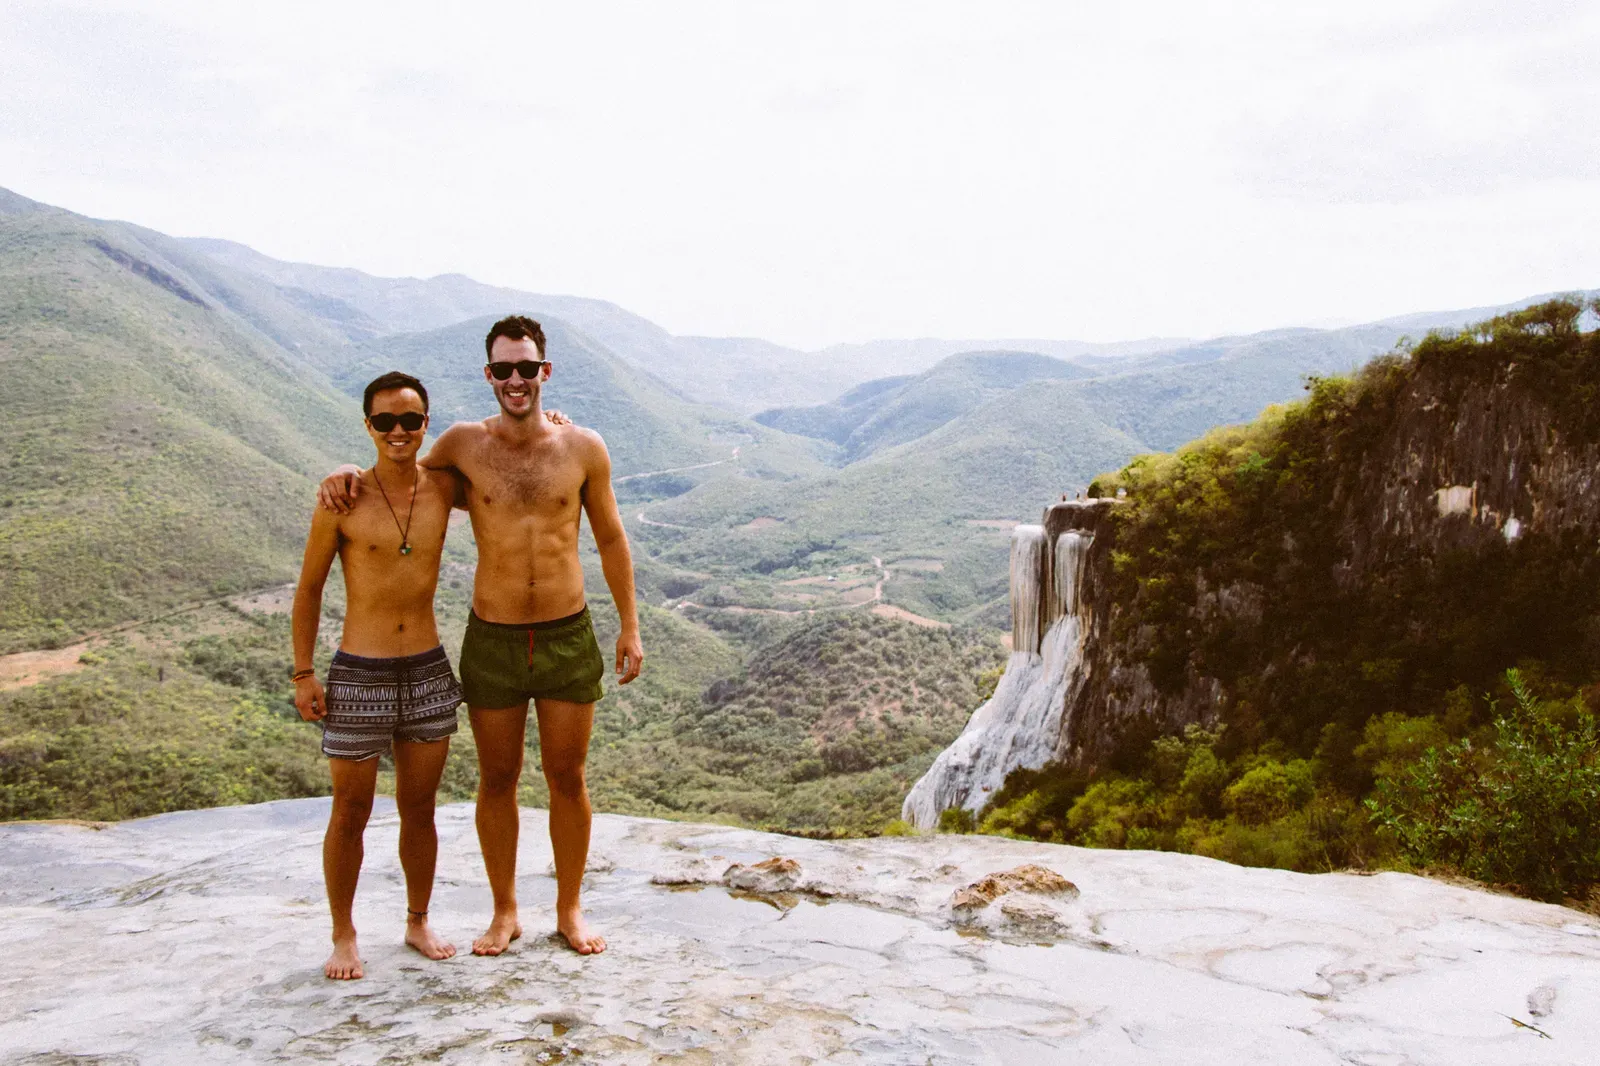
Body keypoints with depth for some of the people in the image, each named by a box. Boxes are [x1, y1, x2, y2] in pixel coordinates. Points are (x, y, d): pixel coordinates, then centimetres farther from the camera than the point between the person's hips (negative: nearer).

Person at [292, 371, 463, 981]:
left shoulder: (443, 488, 0)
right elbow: (309, 589, 0)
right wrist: (303, 674, -2)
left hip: (428, 671, 3)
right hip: (358, 676, -3)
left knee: (419, 809, 14)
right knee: (350, 812, 7)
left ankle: (418, 922, 31)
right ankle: (343, 935, 26)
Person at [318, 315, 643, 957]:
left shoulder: (583, 448, -2)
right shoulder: (465, 444, -2)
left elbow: (611, 541, 7)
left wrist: (630, 627, 5)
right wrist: (352, 474, -5)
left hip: (569, 637, 0)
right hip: (491, 641, 0)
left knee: (567, 778, 10)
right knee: (496, 781, 11)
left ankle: (569, 910, 28)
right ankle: (504, 912, 29)